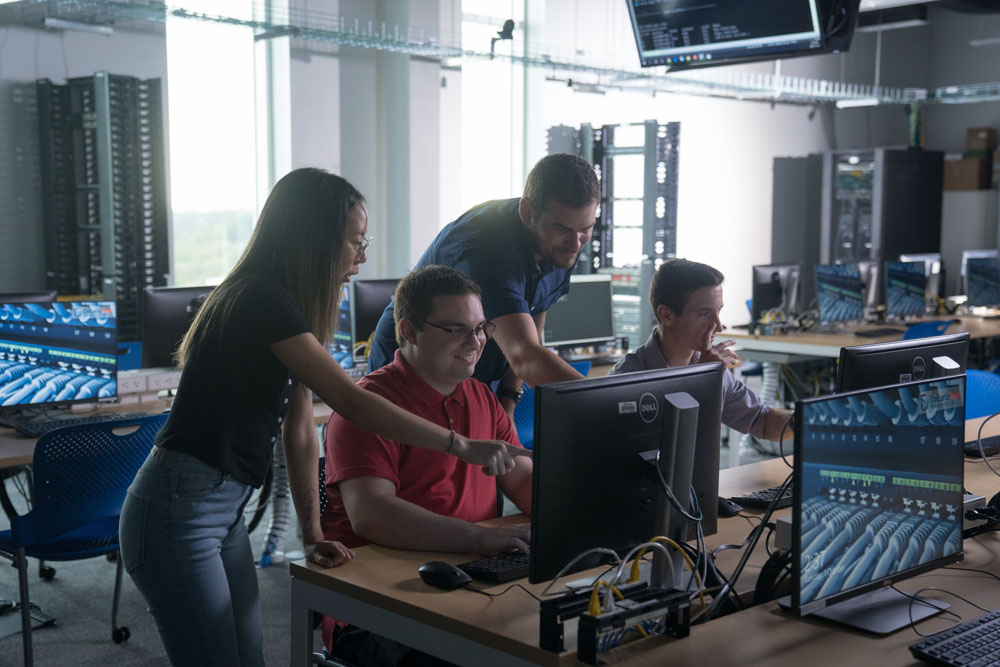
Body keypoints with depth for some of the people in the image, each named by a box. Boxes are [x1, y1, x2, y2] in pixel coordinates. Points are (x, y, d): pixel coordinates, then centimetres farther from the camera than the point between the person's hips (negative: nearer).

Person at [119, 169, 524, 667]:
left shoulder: (286, 306, 11)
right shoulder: (260, 301, -20)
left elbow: (300, 429, 10)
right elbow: (352, 403, -26)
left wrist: (312, 533, 5)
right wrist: (461, 446, -21)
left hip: (226, 511, 9)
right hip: (179, 512, -9)